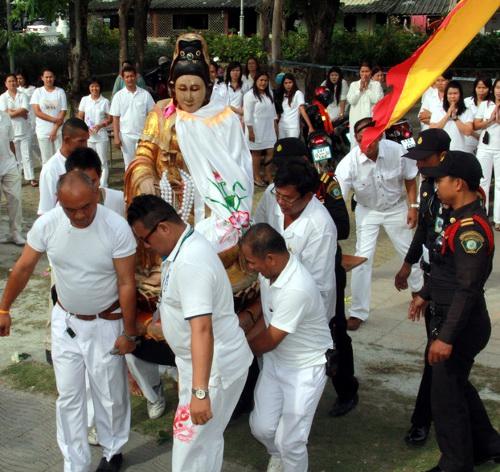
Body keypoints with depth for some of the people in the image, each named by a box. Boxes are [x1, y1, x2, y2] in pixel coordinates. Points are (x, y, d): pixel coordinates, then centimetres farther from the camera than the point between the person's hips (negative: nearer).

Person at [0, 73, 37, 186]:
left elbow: (25, 110, -11)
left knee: (27, 156, 3)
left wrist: (12, 111, -13)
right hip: (10, 131, 0)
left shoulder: (23, 96, 2)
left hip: (24, 130, 0)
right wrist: (20, 112, -11)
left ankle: (31, 178, 6)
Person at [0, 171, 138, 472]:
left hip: (105, 323, -3)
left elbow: (127, 284, -17)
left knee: (110, 395, 12)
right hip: (66, 320, 3)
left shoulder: (117, 228, -25)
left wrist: (129, 332, -12)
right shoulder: (47, 224, -16)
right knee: (68, 396, 11)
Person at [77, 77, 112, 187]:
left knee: (103, 162, 2)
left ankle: (103, 186, 8)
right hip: (88, 136, 2)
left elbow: (110, 119, -1)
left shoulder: (105, 101, -4)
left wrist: (100, 125, -18)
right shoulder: (84, 100, 3)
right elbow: (80, 117, 7)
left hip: (101, 136, -2)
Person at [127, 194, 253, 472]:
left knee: (190, 443, 1)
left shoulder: (191, 263, -29)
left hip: (216, 367, -10)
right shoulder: (186, 245, 4)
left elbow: (202, 329, -37)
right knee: (208, 437, 23)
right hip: (202, 362, 10)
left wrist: (200, 391, -40)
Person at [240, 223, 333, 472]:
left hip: (306, 368, -7)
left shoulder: (297, 289, -35)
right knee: (261, 427, 7)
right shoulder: (269, 271, -9)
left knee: (289, 441, -4)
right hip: (275, 361, 7)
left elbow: (269, 340, -23)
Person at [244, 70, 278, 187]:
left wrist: (276, 127, 14)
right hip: (256, 129, -7)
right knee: (256, 153, 2)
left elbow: (273, 112, 17)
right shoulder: (250, 95, -11)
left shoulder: (269, 94, 13)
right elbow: (248, 115, -14)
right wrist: (250, 131, -17)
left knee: (270, 151, 4)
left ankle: (268, 176, 14)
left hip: (269, 128, 7)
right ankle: (256, 177, 11)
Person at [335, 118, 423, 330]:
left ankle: (420, 292, 45)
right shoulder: (349, 163, -30)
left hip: (396, 208, 1)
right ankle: (358, 312, 6)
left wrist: (413, 207, -8)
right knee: (363, 258, -6)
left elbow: (410, 179, -7)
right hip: (368, 211, -1)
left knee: (410, 251, 17)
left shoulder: (397, 151, -26)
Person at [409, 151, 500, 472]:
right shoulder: (461, 218, 6)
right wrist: (424, 295, 26)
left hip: (462, 325, -10)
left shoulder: (471, 228, -26)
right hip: (448, 316, 10)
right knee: (456, 384, 24)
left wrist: (446, 338, -27)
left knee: (446, 396, 4)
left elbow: (468, 289, -28)